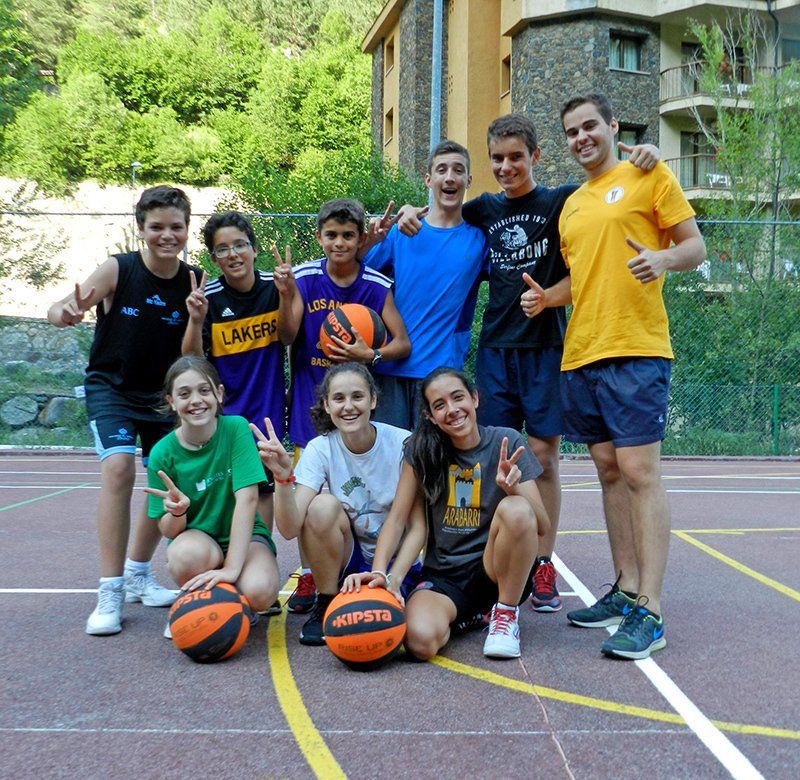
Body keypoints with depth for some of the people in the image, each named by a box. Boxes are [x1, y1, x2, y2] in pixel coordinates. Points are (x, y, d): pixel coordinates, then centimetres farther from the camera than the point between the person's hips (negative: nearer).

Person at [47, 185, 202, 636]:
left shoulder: (194, 281, -9)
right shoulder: (118, 270, -15)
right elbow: (59, 308, -21)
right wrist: (66, 313, -43)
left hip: (163, 393, 4)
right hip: (111, 389, -4)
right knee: (118, 468, -23)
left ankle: (139, 576, 29)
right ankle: (110, 592, -17)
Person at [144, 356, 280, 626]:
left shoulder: (236, 428, -14)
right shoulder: (163, 453, -10)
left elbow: (247, 497, -22)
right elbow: (168, 531, -5)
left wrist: (232, 567, -31)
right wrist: (177, 512, -31)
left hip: (242, 536, -1)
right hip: (195, 536, 1)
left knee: (259, 591, -33)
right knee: (188, 554, -37)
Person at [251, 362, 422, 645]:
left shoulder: (403, 444, -15)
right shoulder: (320, 449, -12)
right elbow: (290, 529, -23)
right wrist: (283, 476, -39)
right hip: (349, 560, 2)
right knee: (323, 505, -28)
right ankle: (326, 604, -7)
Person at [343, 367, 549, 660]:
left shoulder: (506, 442, -5)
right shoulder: (422, 449, -2)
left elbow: (541, 525, -8)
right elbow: (397, 519, -3)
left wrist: (514, 489, -29)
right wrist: (380, 573, -19)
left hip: (497, 570, -1)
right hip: (442, 577, 1)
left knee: (516, 509, -32)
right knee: (420, 640, -31)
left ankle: (506, 613, -8)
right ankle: (465, 616, 7)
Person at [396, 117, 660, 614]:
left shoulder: (562, 201, 1)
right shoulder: (484, 210, 12)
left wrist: (642, 156, -21)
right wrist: (413, 211, 8)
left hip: (545, 345, -3)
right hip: (496, 347, 3)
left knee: (543, 453, -1)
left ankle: (544, 567, 9)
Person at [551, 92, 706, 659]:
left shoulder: (649, 176, 3)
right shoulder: (571, 205, 22)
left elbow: (695, 246, -1)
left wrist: (663, 258, -22)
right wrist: (545, 298, 8)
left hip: (636, 349, -7)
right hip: (581, 354, 7)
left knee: (639, 472, -10)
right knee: (610, 471, 10)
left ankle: (650, 613, -7)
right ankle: (626, 589, 19)